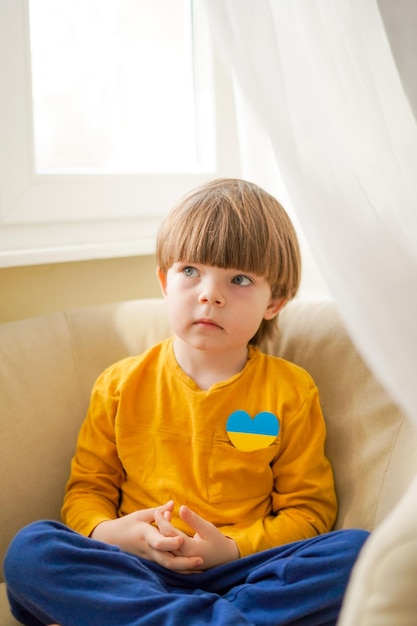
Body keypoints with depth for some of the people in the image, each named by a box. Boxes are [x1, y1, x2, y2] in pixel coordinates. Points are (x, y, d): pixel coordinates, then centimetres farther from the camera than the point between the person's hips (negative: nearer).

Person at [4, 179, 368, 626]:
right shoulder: (121, 385, 9)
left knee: (359, 551, -26)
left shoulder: (290, 391, 6)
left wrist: (233, 549, -12)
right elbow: (86, 488, 13)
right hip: (137, 571, 1)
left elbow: (309, 508, 6)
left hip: (244, 569, 0)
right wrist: (106, 532, -11)